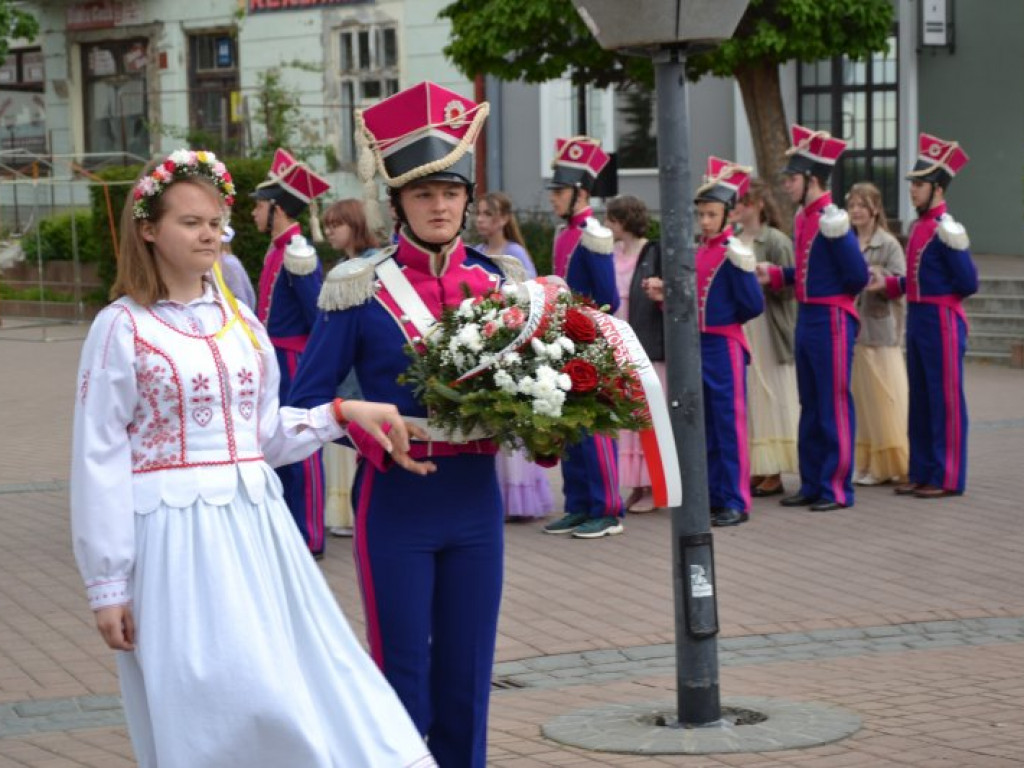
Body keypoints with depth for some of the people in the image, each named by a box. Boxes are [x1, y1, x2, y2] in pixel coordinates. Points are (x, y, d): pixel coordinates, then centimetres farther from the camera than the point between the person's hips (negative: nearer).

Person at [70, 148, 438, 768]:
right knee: (216, 703, -6)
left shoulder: (239, 320, 11)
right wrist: (107, 585, -7)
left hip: (255, 524, 6)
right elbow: (100, 461, -6)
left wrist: (343, 413, 0)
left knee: (304, 687, 4)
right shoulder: (122, 328, -6)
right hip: (176, 532, -5)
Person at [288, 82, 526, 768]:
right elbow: (308, 400, -4)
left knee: (468, 675, 9)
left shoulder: (503, 281, 6)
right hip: (396, 500, -3)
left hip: (477, 498, 3)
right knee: (404, 676, 3)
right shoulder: (360, 287, -4)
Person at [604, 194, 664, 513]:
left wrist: (659, 295, -24)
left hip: (647, 346, -6)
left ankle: (652, 488, 3)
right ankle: (636, 487, 12)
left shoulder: (654, 254, -5)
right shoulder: (610, 255, 12)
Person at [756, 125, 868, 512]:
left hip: (832, 320, -9)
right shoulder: (802, 218, 10)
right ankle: (812, 484, 21)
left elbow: (858, 277, -17)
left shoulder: (832, 221, -17)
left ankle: (837, 490, 4)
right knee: (810, 407, 13)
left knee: (834, 407, -2)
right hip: (806, 318, 9)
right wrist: (774, 275, 9)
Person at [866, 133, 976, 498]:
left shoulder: (946, 229, -15)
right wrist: (888, 283, 8)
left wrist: (938, 297, -1)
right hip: (917, 319, 9)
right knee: (920, 400, 13)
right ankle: (921, 472, 21)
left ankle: (947, 479, 3)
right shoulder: (918, 226, 12)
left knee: (946, 400, -2)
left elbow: (968, 283, -15)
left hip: (942, 323, -9)